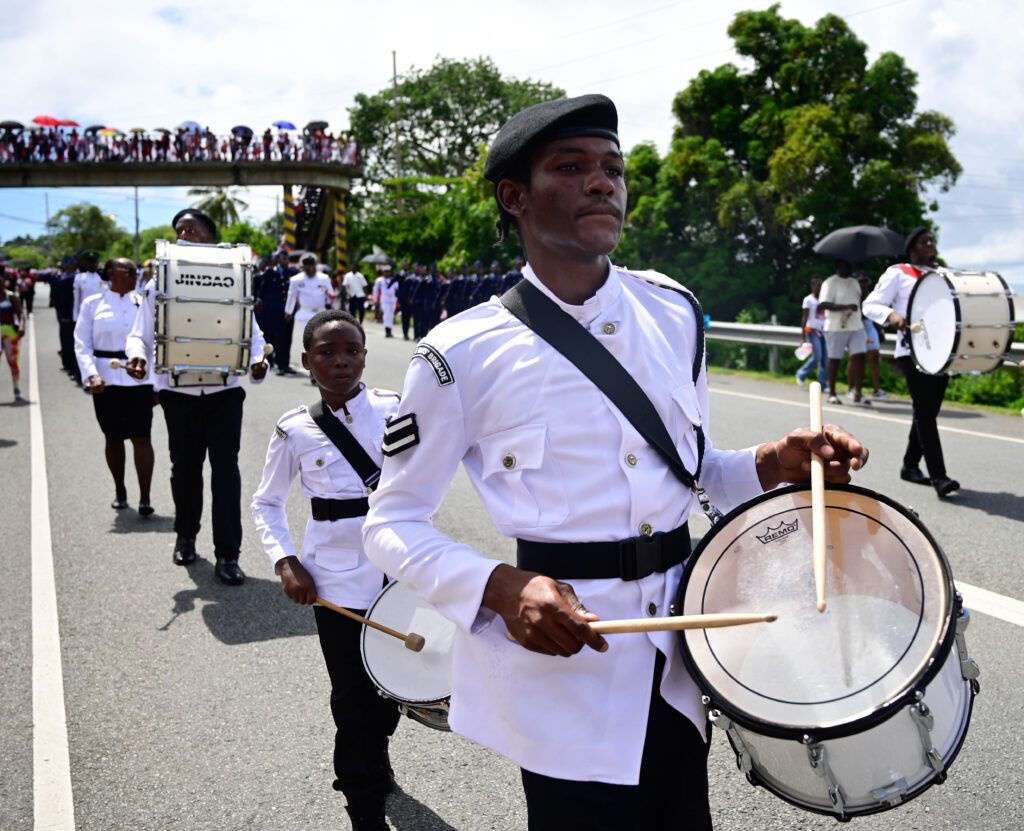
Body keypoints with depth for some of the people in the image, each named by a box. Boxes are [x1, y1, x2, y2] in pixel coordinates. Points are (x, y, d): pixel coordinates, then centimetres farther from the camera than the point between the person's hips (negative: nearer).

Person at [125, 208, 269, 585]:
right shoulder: (159, 284, 3)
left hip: (225, 389, -1)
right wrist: (137, 355, -21)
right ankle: (186, 537, 35)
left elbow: (252, 332, 2)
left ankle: (227, 554, 2)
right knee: (185, 467, 14)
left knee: (225, 468, -4)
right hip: (179, 391, 1)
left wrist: (257, 362, -18)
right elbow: (140, 334, 2)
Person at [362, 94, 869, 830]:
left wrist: (771, 467, -7)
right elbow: (393, 526, -7)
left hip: (677, 651, 5)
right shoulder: (464, 355, -12)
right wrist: (499, 588, -24)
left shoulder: (673, 312, 2)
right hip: (562, 660, -5)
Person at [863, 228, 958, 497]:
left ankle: (910, 465, 24)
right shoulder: (898, 273, 2)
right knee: (925, 412, -12)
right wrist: (891, 315, -23)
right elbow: (870, 305, -3)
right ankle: (938, 477, -17)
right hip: (912, 351, -7)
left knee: (928, 412, 10)